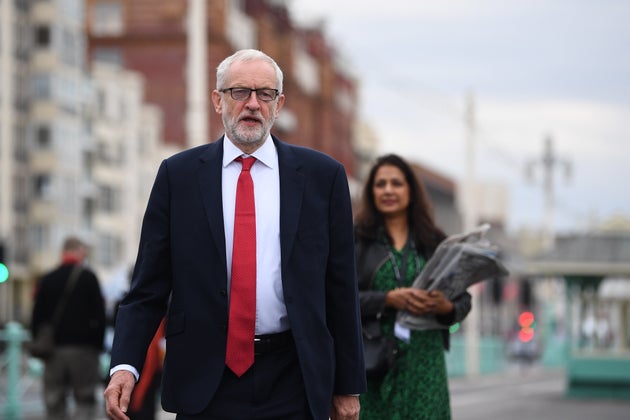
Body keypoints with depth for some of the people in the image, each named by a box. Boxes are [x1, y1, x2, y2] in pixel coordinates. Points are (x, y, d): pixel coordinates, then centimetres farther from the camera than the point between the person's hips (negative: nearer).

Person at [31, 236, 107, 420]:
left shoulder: (47, 280, 10)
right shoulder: (88, 277, -2)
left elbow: (36, 319, 10)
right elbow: (99, 315, -5)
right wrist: (98, 345, 4)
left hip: (53, 348, 4)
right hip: (83, 348, -4)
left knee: (54, 404, 6)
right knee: (85, 401, -1)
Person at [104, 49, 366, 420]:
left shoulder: (322, 176, 3)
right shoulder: (178, 174, 4)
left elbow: (341, 288, 5)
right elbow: (149, 285, 3)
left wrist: (348, 387, 4)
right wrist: (125, 364, -11)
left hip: (292, 384, 0)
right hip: (205, 385, 0)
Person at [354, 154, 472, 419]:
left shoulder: (434, 243, 12)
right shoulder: (355, 238, 5)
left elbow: (463, 299, 12)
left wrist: (447, 307, -11)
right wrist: (389, 299, -17)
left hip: (424, 364, 2)